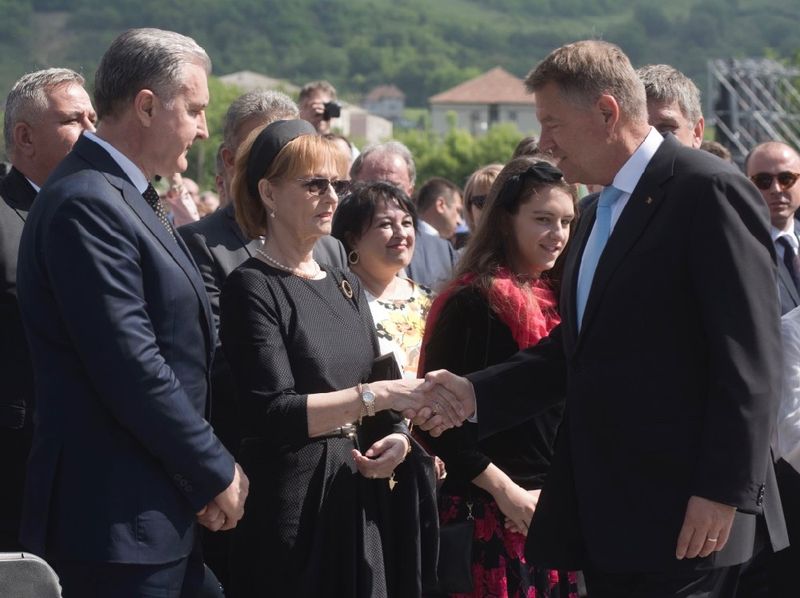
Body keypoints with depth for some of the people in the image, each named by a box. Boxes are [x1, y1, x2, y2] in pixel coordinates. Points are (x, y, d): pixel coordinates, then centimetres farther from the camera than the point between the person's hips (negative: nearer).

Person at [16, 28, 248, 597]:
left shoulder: (130, 198, 16)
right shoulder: (86, 204, -16)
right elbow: (130, 370, -21)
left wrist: (213, 466, 9)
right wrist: (215, 472, -12)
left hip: (163, 511, 10)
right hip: (116, 524, -10)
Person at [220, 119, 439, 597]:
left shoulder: (346, 287, 15)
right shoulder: (253, 288, -8)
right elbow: (273, 412, -19)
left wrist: (398, 438, -4)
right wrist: (375, 395, -26)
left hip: (363, 501, 7)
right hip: (293, 509, -7)